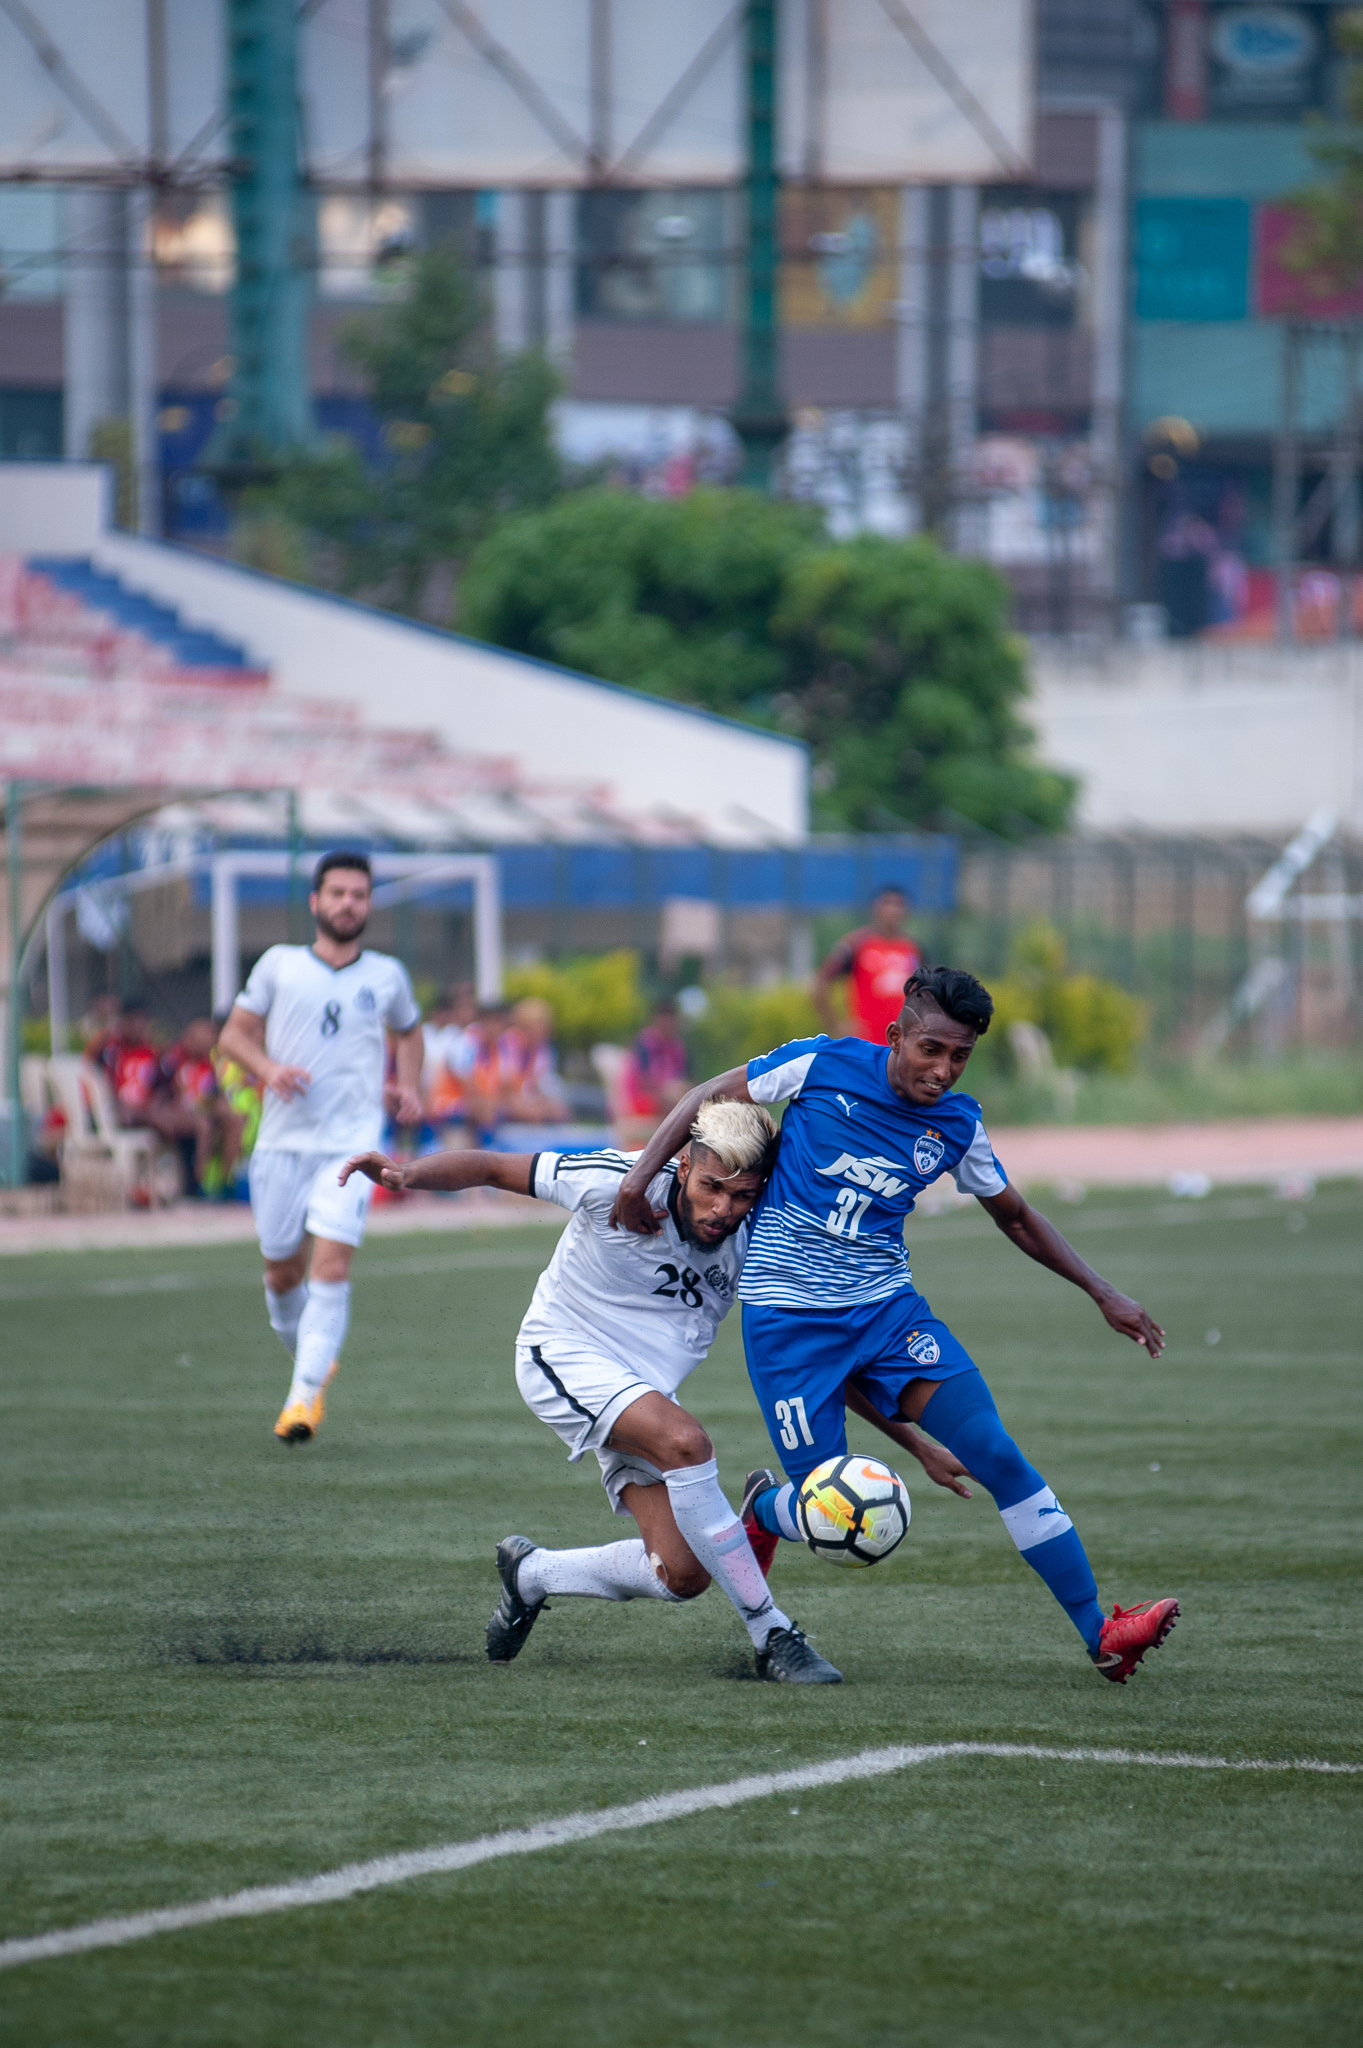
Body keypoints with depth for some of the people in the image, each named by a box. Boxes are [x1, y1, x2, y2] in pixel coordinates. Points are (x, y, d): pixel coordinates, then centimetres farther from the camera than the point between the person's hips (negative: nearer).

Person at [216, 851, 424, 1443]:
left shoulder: (386, 976, 7)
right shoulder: (279, 965, 4)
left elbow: (408, 1032, 26)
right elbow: (234, 1034, 7)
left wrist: (407, 1087, 8)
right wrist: (268, 1069, -13)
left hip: (352, 1143, -1)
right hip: (283, 1140, 1)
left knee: (332, 1265, -17)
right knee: (281, 1272, 7)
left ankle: (304, 1396, -17)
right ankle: (314, 1364, 35)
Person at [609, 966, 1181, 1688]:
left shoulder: (957, 1124, 1)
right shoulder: (823, 1065, -10)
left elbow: (1014, 1217, 16)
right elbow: (711, 1097, 3)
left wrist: (1102, 1292, 11)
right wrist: (642, 1172, -7)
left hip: (887, 1305, 3)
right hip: (788, 1316, -3)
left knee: (999, 1455, -13)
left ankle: (1100, 1632, -11)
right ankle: (760, 1509, 31)